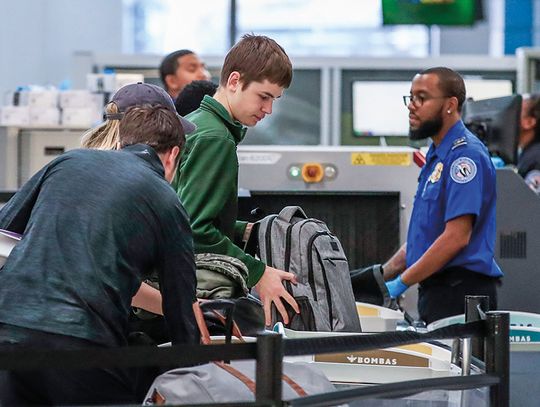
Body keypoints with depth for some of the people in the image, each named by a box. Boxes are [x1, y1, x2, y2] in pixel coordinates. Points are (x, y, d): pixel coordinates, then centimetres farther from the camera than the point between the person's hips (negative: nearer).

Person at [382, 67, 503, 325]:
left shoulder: (466, 154, -12)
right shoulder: (436, 155, 20)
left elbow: (456, 237, -20)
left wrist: (401, 283, -17)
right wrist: (382, 275, 15)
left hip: (460, 294, -9)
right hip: (436, 290, 9)